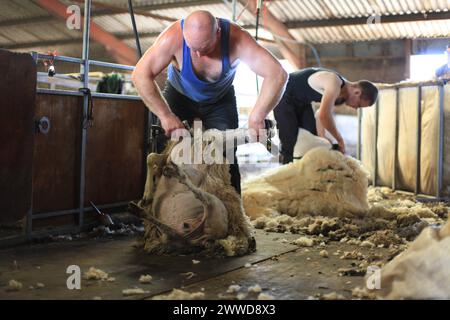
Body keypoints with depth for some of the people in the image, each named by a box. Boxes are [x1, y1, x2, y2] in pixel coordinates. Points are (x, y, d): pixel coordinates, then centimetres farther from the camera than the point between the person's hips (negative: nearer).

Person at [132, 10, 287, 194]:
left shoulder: (235, 38, -35)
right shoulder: (174, 37, -34)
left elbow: (277, 74, -40)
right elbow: (141, 75, -33)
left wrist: (256, 118, -46)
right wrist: (165, 115, -39)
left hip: (220, 101, 0)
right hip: (179, 96, 0)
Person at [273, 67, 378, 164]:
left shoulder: (341, 94, -2)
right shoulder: (334, 84, -31)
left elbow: (320, 114, 6)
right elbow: (323, 115, -41)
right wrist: (340, 140, -29)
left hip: (301, 100, 9)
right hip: (284, 96, -9)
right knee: (290, 142, -14)